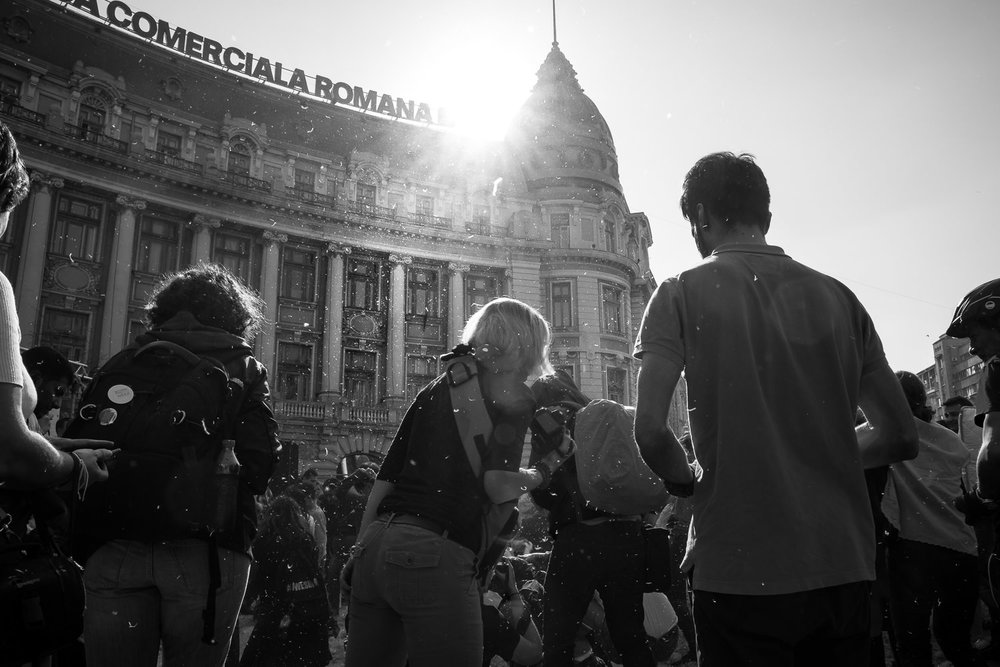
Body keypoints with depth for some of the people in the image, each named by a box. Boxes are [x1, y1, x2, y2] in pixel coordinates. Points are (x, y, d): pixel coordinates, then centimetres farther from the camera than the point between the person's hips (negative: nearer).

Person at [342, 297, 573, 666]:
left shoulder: (438, 387, 17)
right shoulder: (515, 397, -1)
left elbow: (386, 476, 16)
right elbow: (499, 487, -14)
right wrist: (545, 468, 5)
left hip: (377, 543, 7)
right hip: (436, 554, -7)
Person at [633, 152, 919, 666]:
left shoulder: (683, 293, -6)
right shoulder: (836, 295, 5)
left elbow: (650, 429, -16)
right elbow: (900, 438, 7)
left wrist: (686, 481, 3)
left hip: (741, 570, -4)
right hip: (846, 566, 4)